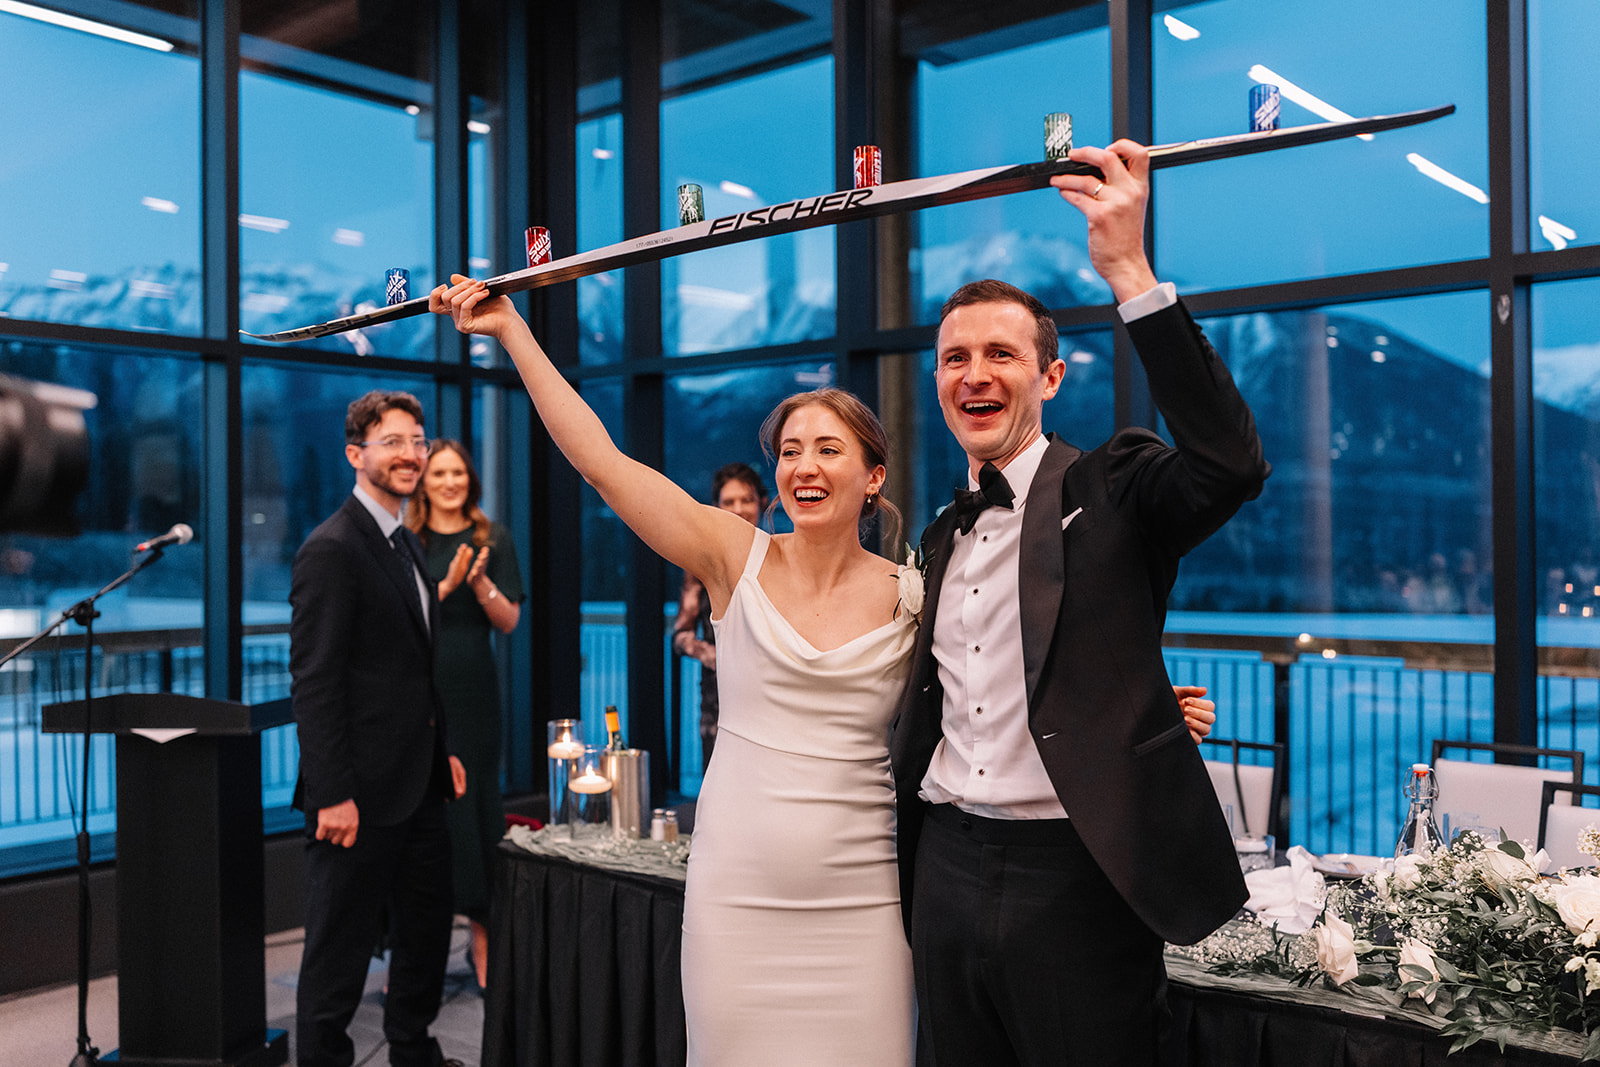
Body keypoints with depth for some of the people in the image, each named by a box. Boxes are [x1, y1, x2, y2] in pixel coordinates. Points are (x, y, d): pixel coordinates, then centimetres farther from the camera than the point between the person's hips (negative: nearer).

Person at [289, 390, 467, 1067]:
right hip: (361, 794, -9)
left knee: (427, 931, 20)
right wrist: (333, 795, -21)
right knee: (341, 947, 5)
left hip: (418, 785, 9)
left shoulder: (405, 543, 14)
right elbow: (313, 682, -19)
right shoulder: (331, 549, -15)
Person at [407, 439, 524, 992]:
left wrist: (480, 583, -12)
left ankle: (482, 936, 11)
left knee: (478, 803, 2)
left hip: (474, 689, 1)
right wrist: (448, 584, -15)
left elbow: (509, 620, 4)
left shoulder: (493, 540, 8)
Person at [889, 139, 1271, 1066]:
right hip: (946, 872, 6)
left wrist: (1130, 274, -30)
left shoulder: (1111, 493, -5)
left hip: (1075, 878, -6)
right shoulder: (942, 538, 14)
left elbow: (1232, 465, -27)